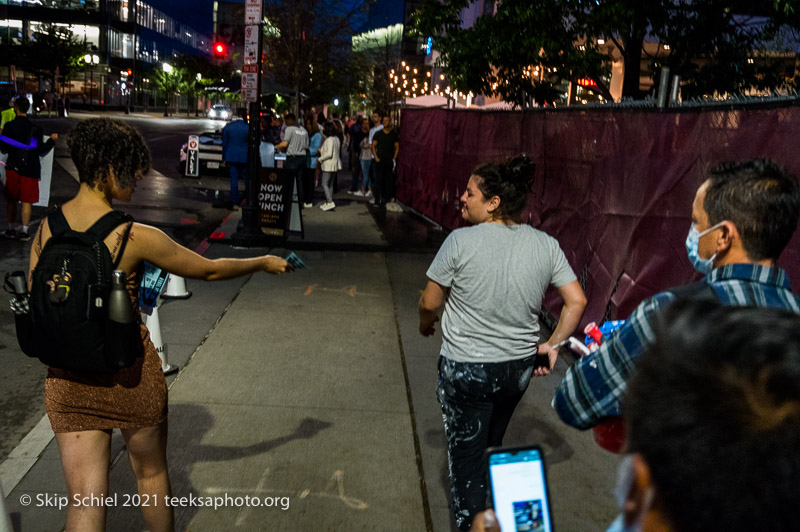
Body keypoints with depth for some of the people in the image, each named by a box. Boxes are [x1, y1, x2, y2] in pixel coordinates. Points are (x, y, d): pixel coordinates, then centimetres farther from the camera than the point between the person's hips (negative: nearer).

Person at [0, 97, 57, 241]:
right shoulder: (35, 129, -7)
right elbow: (41, 152, -4)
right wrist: (52, 140, 10)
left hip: (13, 168, 1)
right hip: (30, 169, -1)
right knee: (27, 201, 4)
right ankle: (24, 231, 2)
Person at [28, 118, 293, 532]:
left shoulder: (46, 228, -5)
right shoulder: (135, 237, -19)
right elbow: (209, 270, -7)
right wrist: (265, 262, 7)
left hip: (66, 378, 4)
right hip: (128, 373, -4)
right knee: (151, 474, 22)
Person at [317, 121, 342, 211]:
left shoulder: (329, 140, -17)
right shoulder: (337, 139, 11)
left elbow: (329, 154, -22)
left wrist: (320, 159, -11)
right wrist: (322, 151, 20)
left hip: (329, 164, -9)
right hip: (335, 164, 9)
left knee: (324, 184, -6)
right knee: (330, 184, 14)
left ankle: (330, 202, -14)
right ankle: (328, 202, 18)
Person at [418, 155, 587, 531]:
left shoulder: (461, 241, -18)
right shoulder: (547, 245, -5)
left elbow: (430, 303, -10)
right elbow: (576, 301, -4)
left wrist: (425, 324, 10)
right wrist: (552, 345, 5)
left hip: (466, 369, -5)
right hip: (519, 368, 6)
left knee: (466, 457, 13)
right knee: (491, 446, 27)